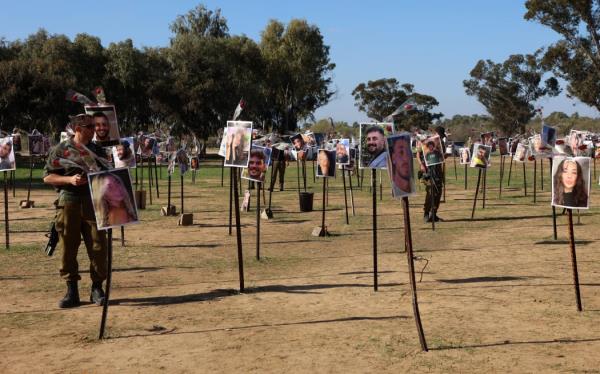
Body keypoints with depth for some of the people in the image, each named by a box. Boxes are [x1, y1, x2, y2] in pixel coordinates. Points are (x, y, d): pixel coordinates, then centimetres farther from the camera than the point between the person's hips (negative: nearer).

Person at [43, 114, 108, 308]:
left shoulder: (97, 150, 13)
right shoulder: (61, 150, 2)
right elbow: (47, 177, 1)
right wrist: (69, 179, -13)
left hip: (93, 203, 2)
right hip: (68, 202, -2)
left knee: (98, 246, -1)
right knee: (68, 248, 1)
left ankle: (97, 288, 10)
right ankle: (72, 291, 11)